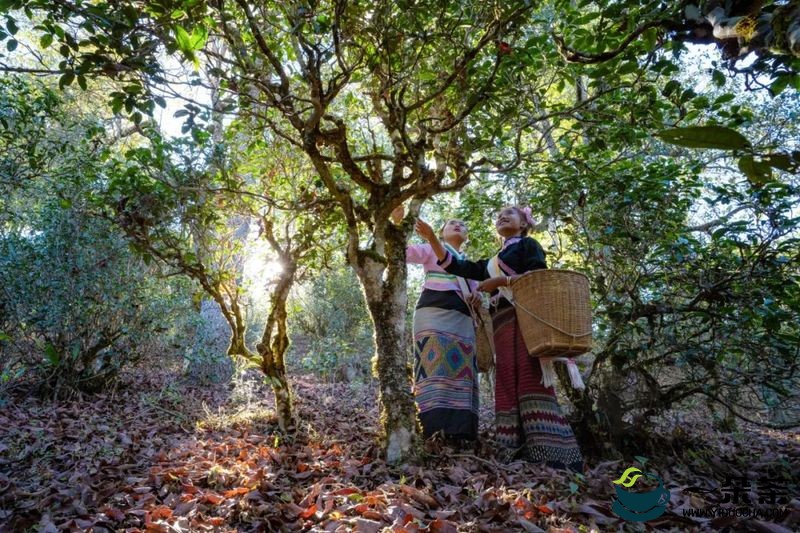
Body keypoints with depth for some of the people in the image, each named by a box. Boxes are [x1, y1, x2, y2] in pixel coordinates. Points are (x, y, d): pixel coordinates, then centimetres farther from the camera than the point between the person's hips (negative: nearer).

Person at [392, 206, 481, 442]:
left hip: (462, 319, 6)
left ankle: (458, 429, -9)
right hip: (435, 311, -5)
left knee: (461, 371, -6)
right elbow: (402, 251, 7)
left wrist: (476, 295, 3)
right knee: (436, 367, -20)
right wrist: (396, 223, -7)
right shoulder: (432, 249, 20)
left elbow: (474, 290, 28)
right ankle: (434, 425, -28)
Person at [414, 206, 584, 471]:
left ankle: (553, 454, -21)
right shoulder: (492, 262, 31)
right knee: (508, 384, -5)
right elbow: (456, 266, 24)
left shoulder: (528, 244, 13)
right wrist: (432, 238, 16)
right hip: (503, 322, 7)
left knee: (530, 378, -18)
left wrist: (500, 281, -7)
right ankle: (518, 453, -10)